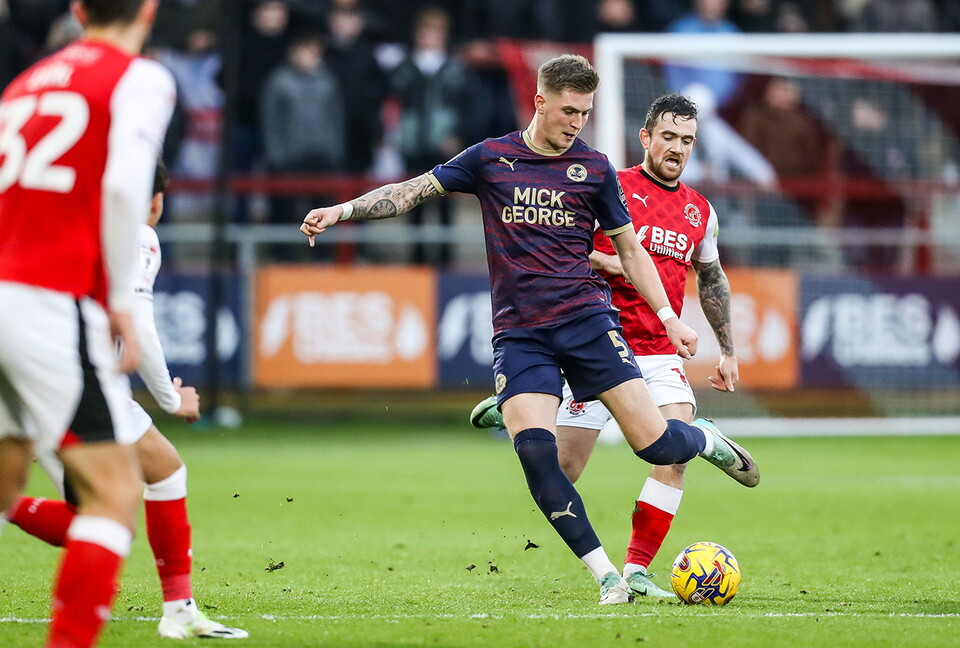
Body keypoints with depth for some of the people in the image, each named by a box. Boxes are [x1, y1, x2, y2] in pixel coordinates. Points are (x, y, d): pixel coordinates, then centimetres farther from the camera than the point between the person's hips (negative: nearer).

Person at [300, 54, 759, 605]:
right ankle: (607, 576, -12)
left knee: (655, 445, -10)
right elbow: (412, 192, 10)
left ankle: (706, 441, 27)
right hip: (518, 332, 0)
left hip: (586, 319, 0)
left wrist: (669, 317, 5)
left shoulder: (594, 168, 6)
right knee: (535, 452, -20)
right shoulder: (491, 158, 6)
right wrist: (341, 211, -2)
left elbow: (630, 250, 13)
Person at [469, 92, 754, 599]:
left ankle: (636, 571, -12)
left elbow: (712, 280, 25)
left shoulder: (700, 211, 12)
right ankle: (510, 410, 32)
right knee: (561, 474, -2)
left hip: (659, 354, 4)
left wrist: (727, 351, 24)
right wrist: (609, 262, -18)